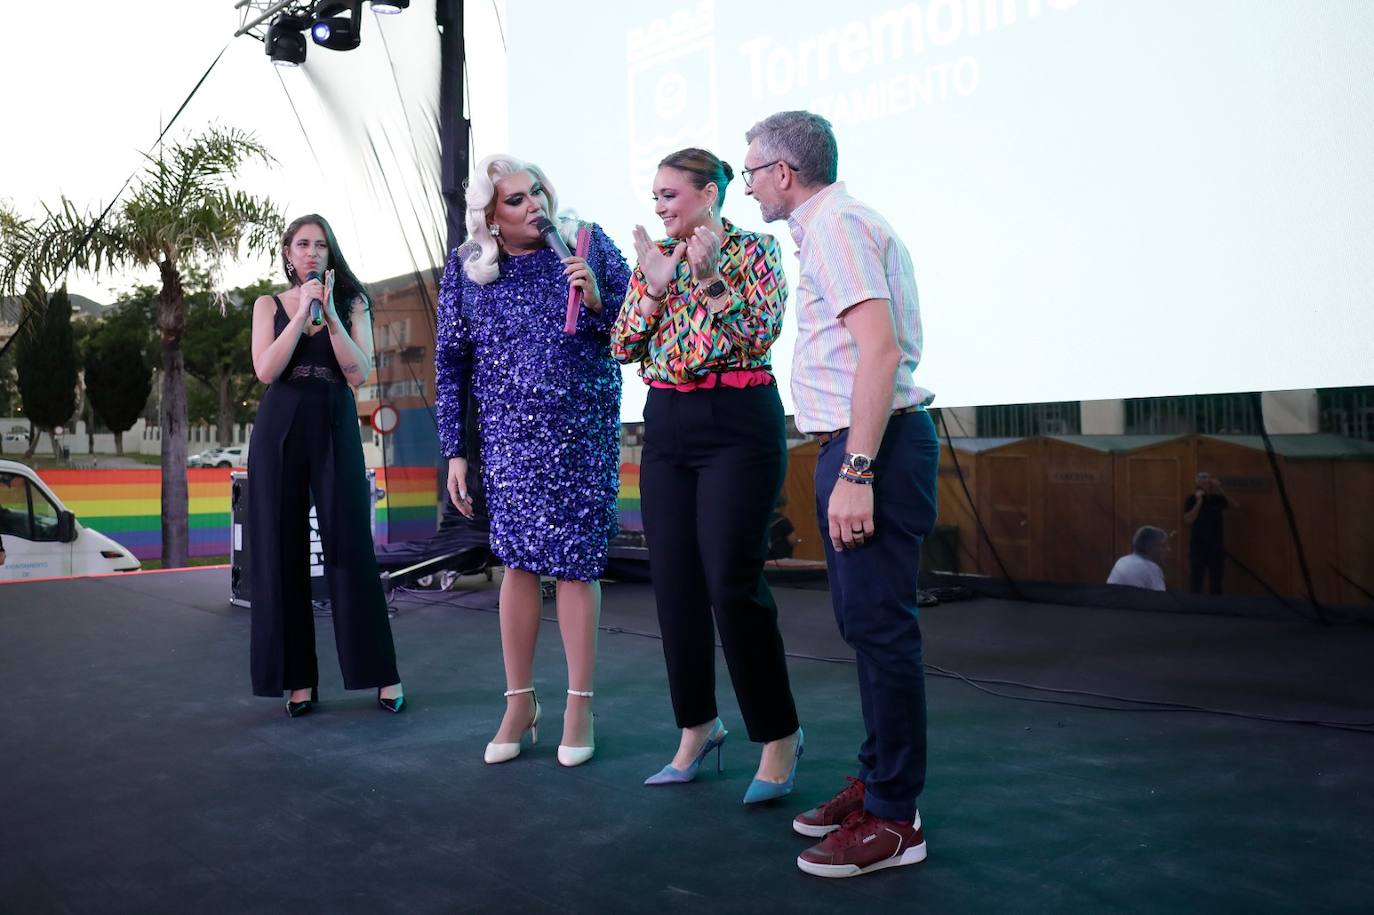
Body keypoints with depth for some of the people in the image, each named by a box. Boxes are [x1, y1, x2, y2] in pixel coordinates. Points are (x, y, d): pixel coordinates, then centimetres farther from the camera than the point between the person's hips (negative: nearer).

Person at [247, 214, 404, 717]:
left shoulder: (352, 304, 9)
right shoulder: (270, 305, 10)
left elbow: (358, 374, -4)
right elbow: (265, 371, -5)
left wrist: (330, 314, -10)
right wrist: (302, 312, -8)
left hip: (336, 431, -1)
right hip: (279, 431, 1)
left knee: (350, 548, -3)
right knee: (282, 552, 1)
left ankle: (383, 674, 4)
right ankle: (299, 678, 8)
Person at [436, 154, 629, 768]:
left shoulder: (588, 244, -1)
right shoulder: (465, 268, 3)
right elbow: (451, 364, 6)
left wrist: (598, 301, -17)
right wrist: (454, 451, 3)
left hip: (585, 433, -1)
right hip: (509, 436, 1)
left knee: (575, 563, 0)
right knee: (518, 563, 2)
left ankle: (580, 706, 12)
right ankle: (519, 704, 17)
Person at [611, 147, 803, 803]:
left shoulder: (753, 250, -1)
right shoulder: (653, 257, 13)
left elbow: (761, 332, -14)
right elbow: (623, 347, 6)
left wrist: (708, 275, -16)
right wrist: (654, 285, -5)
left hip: (738, 426, -5)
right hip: (666, 429, 6)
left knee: (733, 582, -10)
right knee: (674, 582, 5)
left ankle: (779, 735, 6)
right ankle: (697, 726, 21)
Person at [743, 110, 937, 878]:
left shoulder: (835, 224, -10)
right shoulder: (842, 221, 21)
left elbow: (879, 349, -22)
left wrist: (855, 471, -26)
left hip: (872, 442, -11)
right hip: (859, 444, 11)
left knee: (879, 625, -6)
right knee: (865, 621, 16)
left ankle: (893, 817, 4)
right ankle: (877, 780, 28)